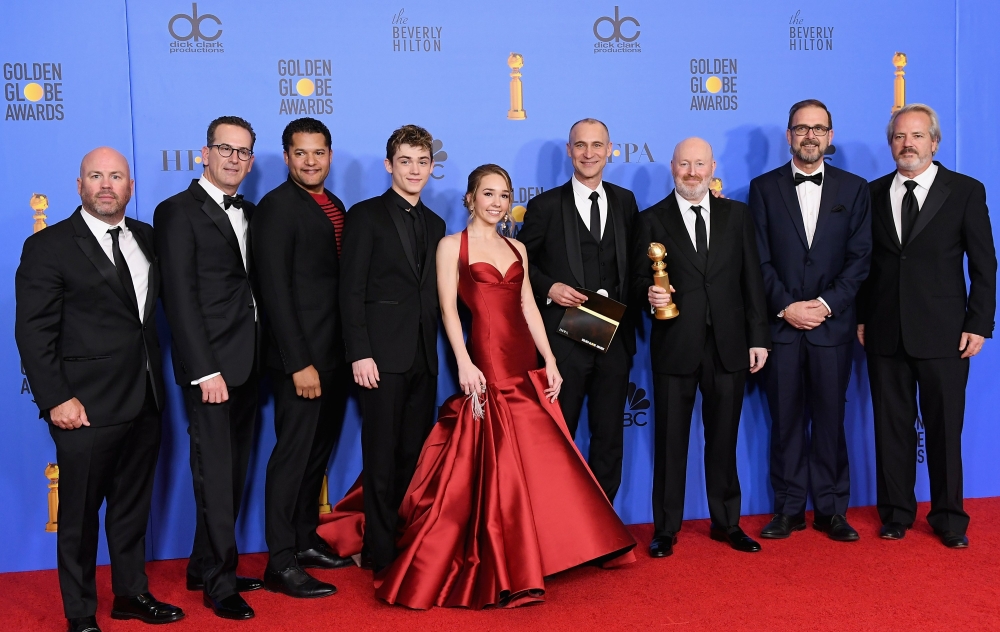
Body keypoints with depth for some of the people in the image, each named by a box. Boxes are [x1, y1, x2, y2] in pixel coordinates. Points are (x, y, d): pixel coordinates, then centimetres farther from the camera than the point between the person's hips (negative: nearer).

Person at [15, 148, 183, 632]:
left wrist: (156, 379, 6)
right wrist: (55, 400, -15)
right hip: (88, 408, -5)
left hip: (144, 401, 5)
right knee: (80, 514, 8)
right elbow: (33, 331, -10)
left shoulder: (146, 238, 9)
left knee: (133, 506, 18)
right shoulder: (48, 246, -7)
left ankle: (132, 593, 33)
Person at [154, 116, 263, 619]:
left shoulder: (248, 214, 15)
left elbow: (251, 288, 12)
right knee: (215, 474, 0)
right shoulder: (178, 211, -6)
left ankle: (204, 566, 27)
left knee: (233, 471, 13)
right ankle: (220, 582, 14)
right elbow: (180, 298, -12)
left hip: (245, 364, 7)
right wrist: (206, 371, -17)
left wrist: (259, 356, 3)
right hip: (210, 365, -7)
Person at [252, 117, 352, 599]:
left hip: (336, 354, 8)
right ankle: (281, 563, 8)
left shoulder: (334, 207, 14)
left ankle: (306, 540, 30)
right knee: (294, 453, -2)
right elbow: (275, 291, -16)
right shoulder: (277, 207, -10)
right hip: (302, 356, -8)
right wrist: (299, 362, -20)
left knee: (318, 449, 16)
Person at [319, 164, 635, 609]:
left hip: (526, 367, 6)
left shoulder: (516, 248, 17)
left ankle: (524, 561, 25)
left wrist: (549, 360, 6)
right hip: (486, 364, -6)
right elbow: (448, 308, -7)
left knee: (538, 463, 9)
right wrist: (464, 363, -18)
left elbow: (528, 307, 14)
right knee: (496, 467, -4)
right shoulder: (452, 245, 1)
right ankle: (501, 571, 7)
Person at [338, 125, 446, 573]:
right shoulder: (365, 216, 0)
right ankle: (381, 551, 12)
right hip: (382, 355, -5)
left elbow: (433, 294, 15)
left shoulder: (435, 224, 17)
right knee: (383, 457, 1)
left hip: (423, 358, 5)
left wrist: (436, 351, 6)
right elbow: (351, 291, -7)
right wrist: (359, 354, -14)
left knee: (416, 455, 8)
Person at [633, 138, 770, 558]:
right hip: (675, 346, -2)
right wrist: (650, 293, -21)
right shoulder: (653, 219, 4)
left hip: (729, 345, 2)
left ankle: (727, 523, 26)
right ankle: (665, 528, 17)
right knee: (670, 440, 5)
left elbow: (751, 279, 7)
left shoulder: (737, 214, 10)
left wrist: (758, 337, 2)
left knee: (724, 439, 11)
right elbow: (639, 279, 3)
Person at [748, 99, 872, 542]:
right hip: (780, 323, 0)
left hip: (832, 323, 0)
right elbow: (759, 259, 1)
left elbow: (860, 258, 2)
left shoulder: (854, 188, 8)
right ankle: (788, 509, 14)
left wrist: (826, 303, -10)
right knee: (786, 419, 5)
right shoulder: (764, 187, 6)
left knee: (830, 418, 5)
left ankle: (830, 509, 16)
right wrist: (786, 306, -9)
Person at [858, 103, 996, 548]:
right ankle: (896, 513, 21)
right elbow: (866, 260, 10)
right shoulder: (874, 193, 8)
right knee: (891, 425, 8)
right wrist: (862, 317, 4)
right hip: (885, 333, 2)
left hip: (943, 334, -2)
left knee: (944, 427, 5)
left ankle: (949, 518, 20)